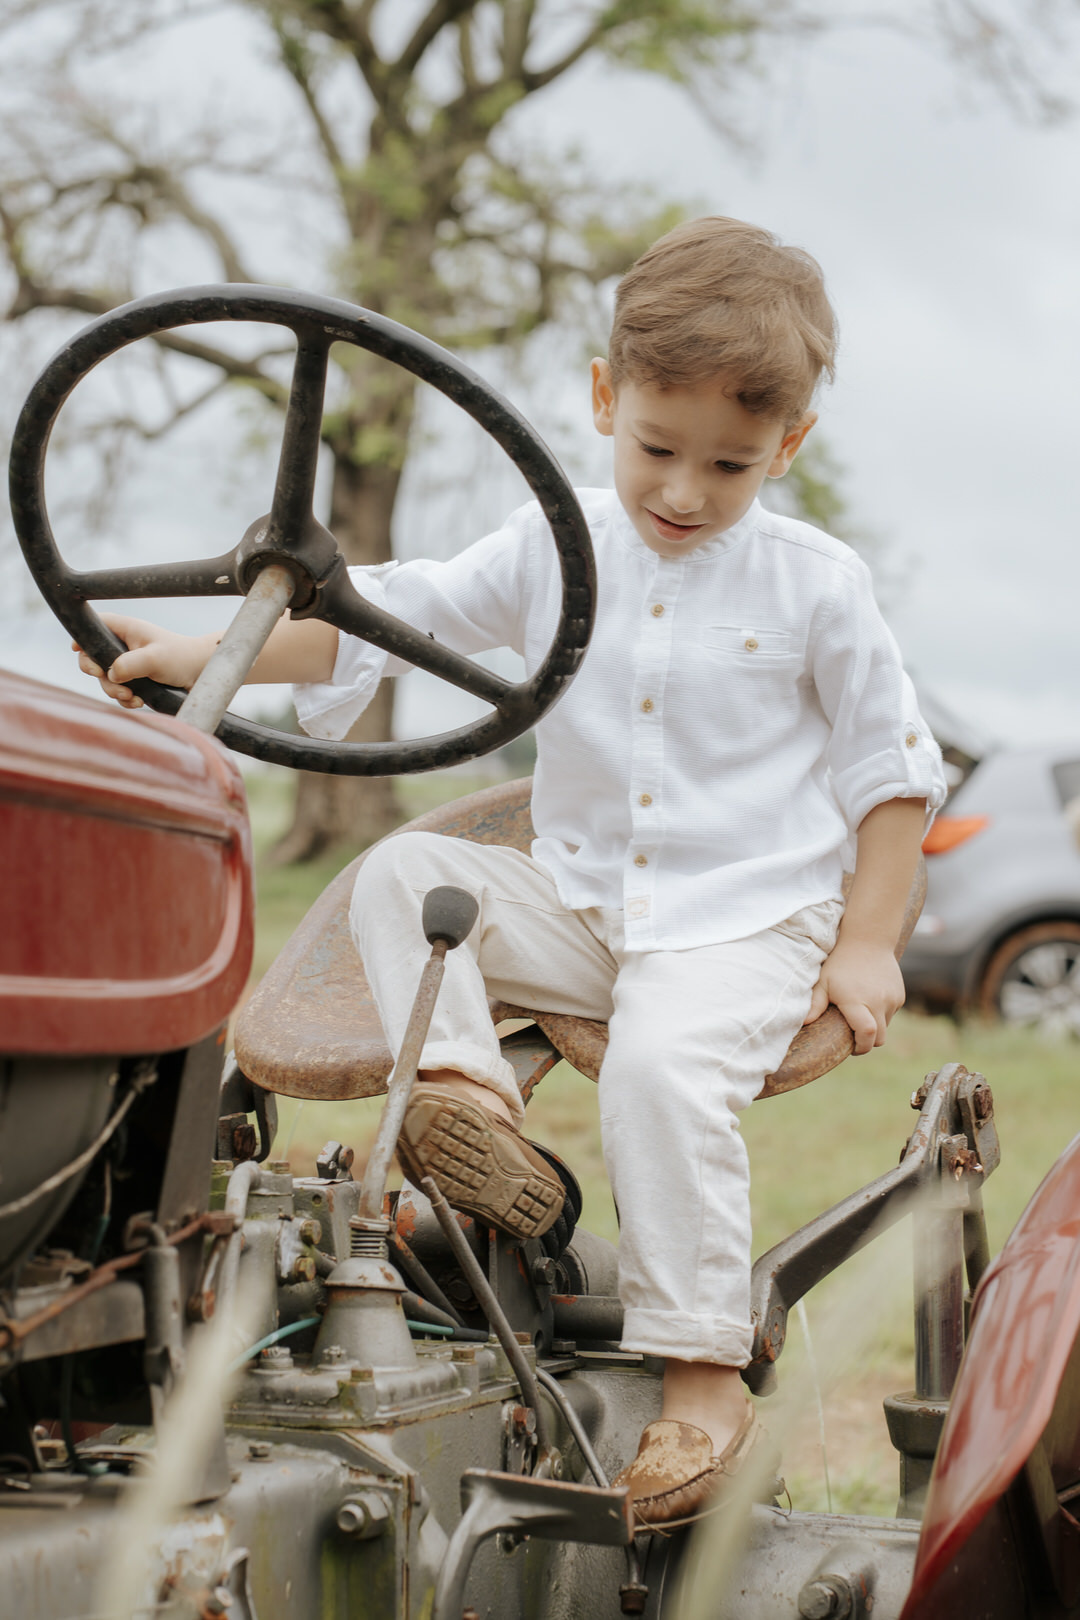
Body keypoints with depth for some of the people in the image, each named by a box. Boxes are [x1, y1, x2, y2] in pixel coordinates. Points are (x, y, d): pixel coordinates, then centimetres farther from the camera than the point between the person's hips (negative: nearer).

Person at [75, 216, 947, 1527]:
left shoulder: (814, 584, -3)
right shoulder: (553, 549, 4)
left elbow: (892, 764, 4)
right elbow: (383, 616, 0)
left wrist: (867, 944, -4)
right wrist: (201, 656, -12)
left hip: (748, 918, -5)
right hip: (580, 904, 5)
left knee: (661, 1066, -32)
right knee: (401, 874, -12)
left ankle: (703, 1378, -25)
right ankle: (467, 1093, -29)